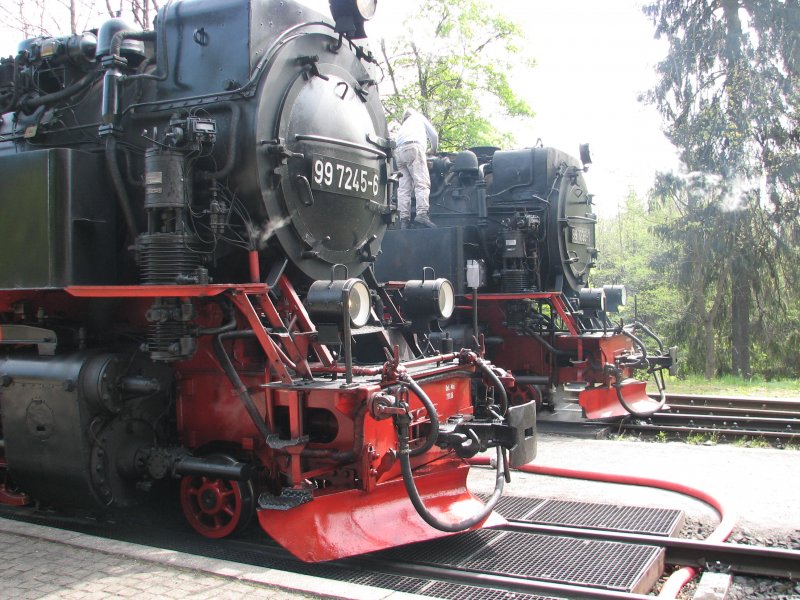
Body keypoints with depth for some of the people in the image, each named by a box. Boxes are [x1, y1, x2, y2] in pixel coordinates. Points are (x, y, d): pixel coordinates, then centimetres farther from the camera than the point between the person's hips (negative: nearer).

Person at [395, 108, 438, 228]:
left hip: (399, 151, 6)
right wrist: (434, 150, 40)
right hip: (413, 147, -6)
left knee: (404, 187, -4)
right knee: (422, 183, -16)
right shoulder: (419, 117, 28)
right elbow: (434, 135, 23)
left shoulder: (404, 125, 41)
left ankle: (404, 219, -16)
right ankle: (422, 214, -34)